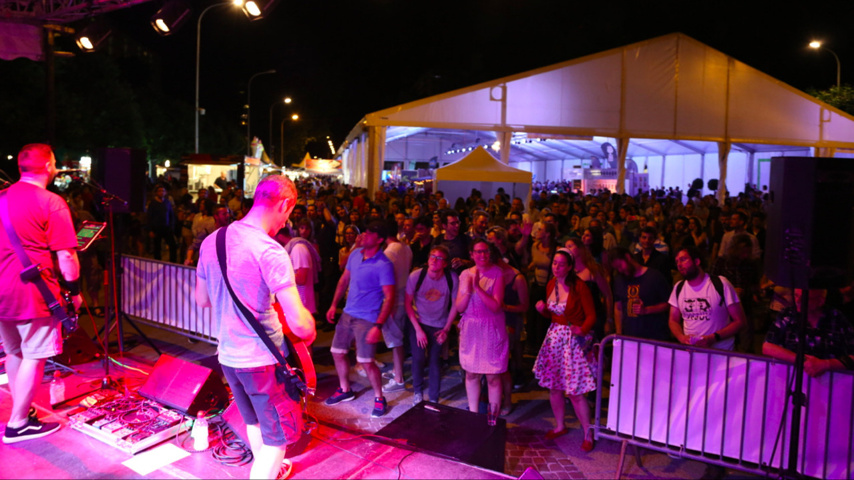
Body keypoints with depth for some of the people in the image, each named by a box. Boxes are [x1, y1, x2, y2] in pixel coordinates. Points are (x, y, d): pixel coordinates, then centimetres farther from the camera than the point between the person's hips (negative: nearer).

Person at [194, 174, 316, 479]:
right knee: (277, 435, 10)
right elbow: (299, 324, -26)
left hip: (227, 355, 8)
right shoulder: (270, 250, -23)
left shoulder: (211, 242, 0)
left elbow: (202, 300, 15)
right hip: (264, 359, -8)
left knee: (253, 421, 29)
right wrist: (309, 331, -5)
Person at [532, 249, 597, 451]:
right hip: (554, 337, 6)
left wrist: (582, 330, -30)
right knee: (554, 387, 13)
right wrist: (542, 309, -6)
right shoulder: (551, 285, 4)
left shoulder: (579, 287, -15)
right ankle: (560, 426, 32)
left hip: (575, 339, -6)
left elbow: (591, 315, -13)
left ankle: (588, 434, 13)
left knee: (575, 392, -5)